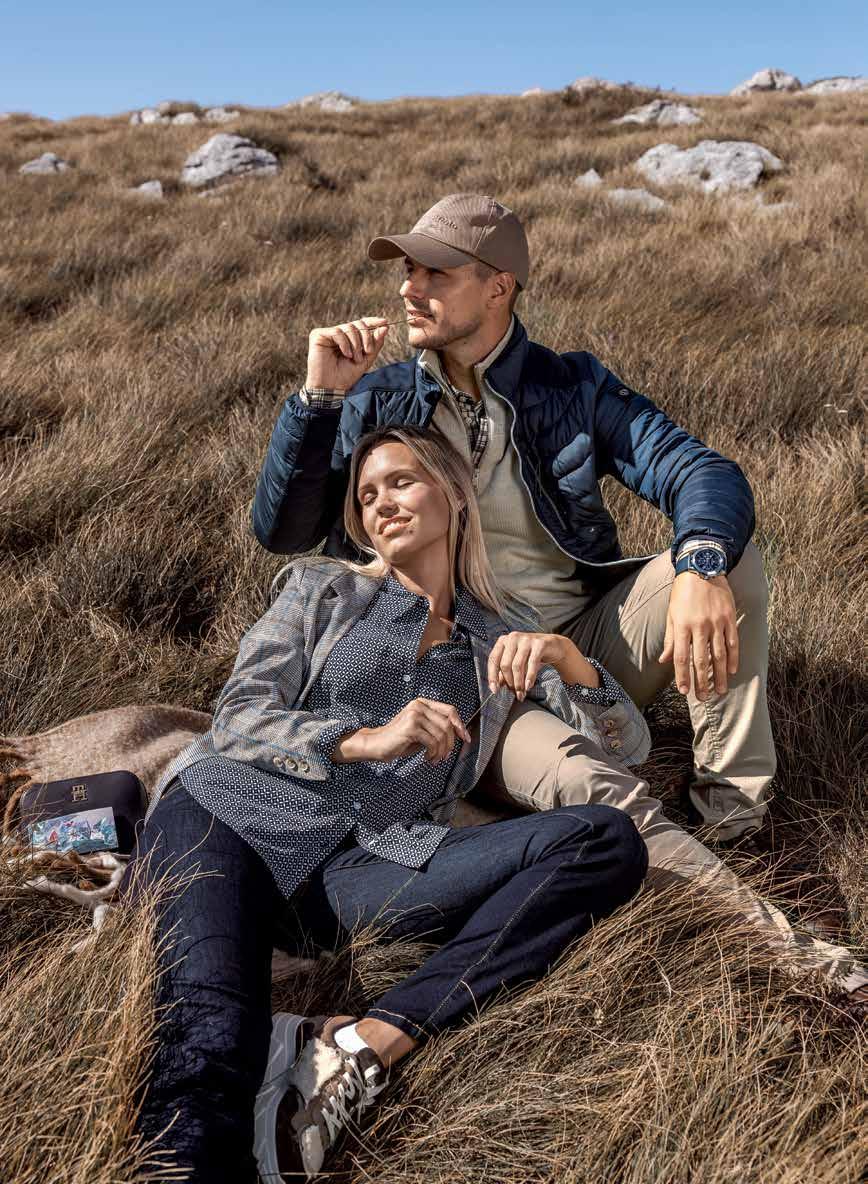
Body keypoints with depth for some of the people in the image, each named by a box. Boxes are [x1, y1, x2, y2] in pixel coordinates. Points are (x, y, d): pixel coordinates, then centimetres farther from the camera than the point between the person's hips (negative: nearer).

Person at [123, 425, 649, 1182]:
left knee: (611, 845, -23)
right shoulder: (324, 588, 20)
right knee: (209, 1049, -34)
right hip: (230, 816, -1)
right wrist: (366, 739, -9)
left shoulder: (503, 638, 23)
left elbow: (631, 745, 17)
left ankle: (365, 1042, -31)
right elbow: (237, 718, 8)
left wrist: (565, 657, -4)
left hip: (361, 870, 2)